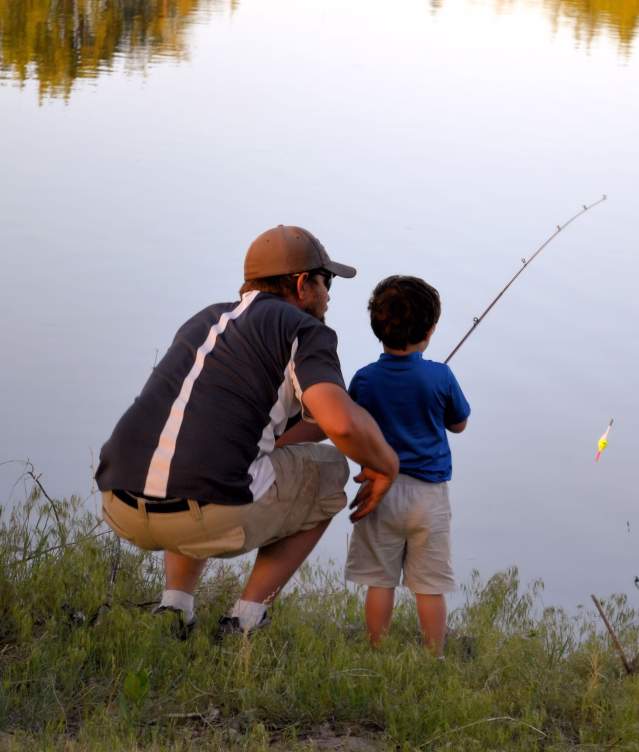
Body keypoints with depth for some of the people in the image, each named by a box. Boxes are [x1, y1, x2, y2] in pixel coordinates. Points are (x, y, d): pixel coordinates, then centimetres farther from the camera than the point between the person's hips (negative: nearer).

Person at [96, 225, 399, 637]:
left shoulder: (205, 321, 27)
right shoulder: (305, 331, 5)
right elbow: (342, 424, -12)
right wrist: (386, 464, 6)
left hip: (122, 510, 7)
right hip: (213, 516, -7)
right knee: (328, 470, 21)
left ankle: (175, 608, 19)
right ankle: (244, 624, 14)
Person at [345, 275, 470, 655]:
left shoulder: (364, 380, -5)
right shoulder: (439, 377, -9)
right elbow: (459, 424, 6)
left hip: (380, 491, 1)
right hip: (429, 494, -1)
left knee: (379, 581, 8)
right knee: (431, 586, 4)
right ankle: (434, 658, 10)